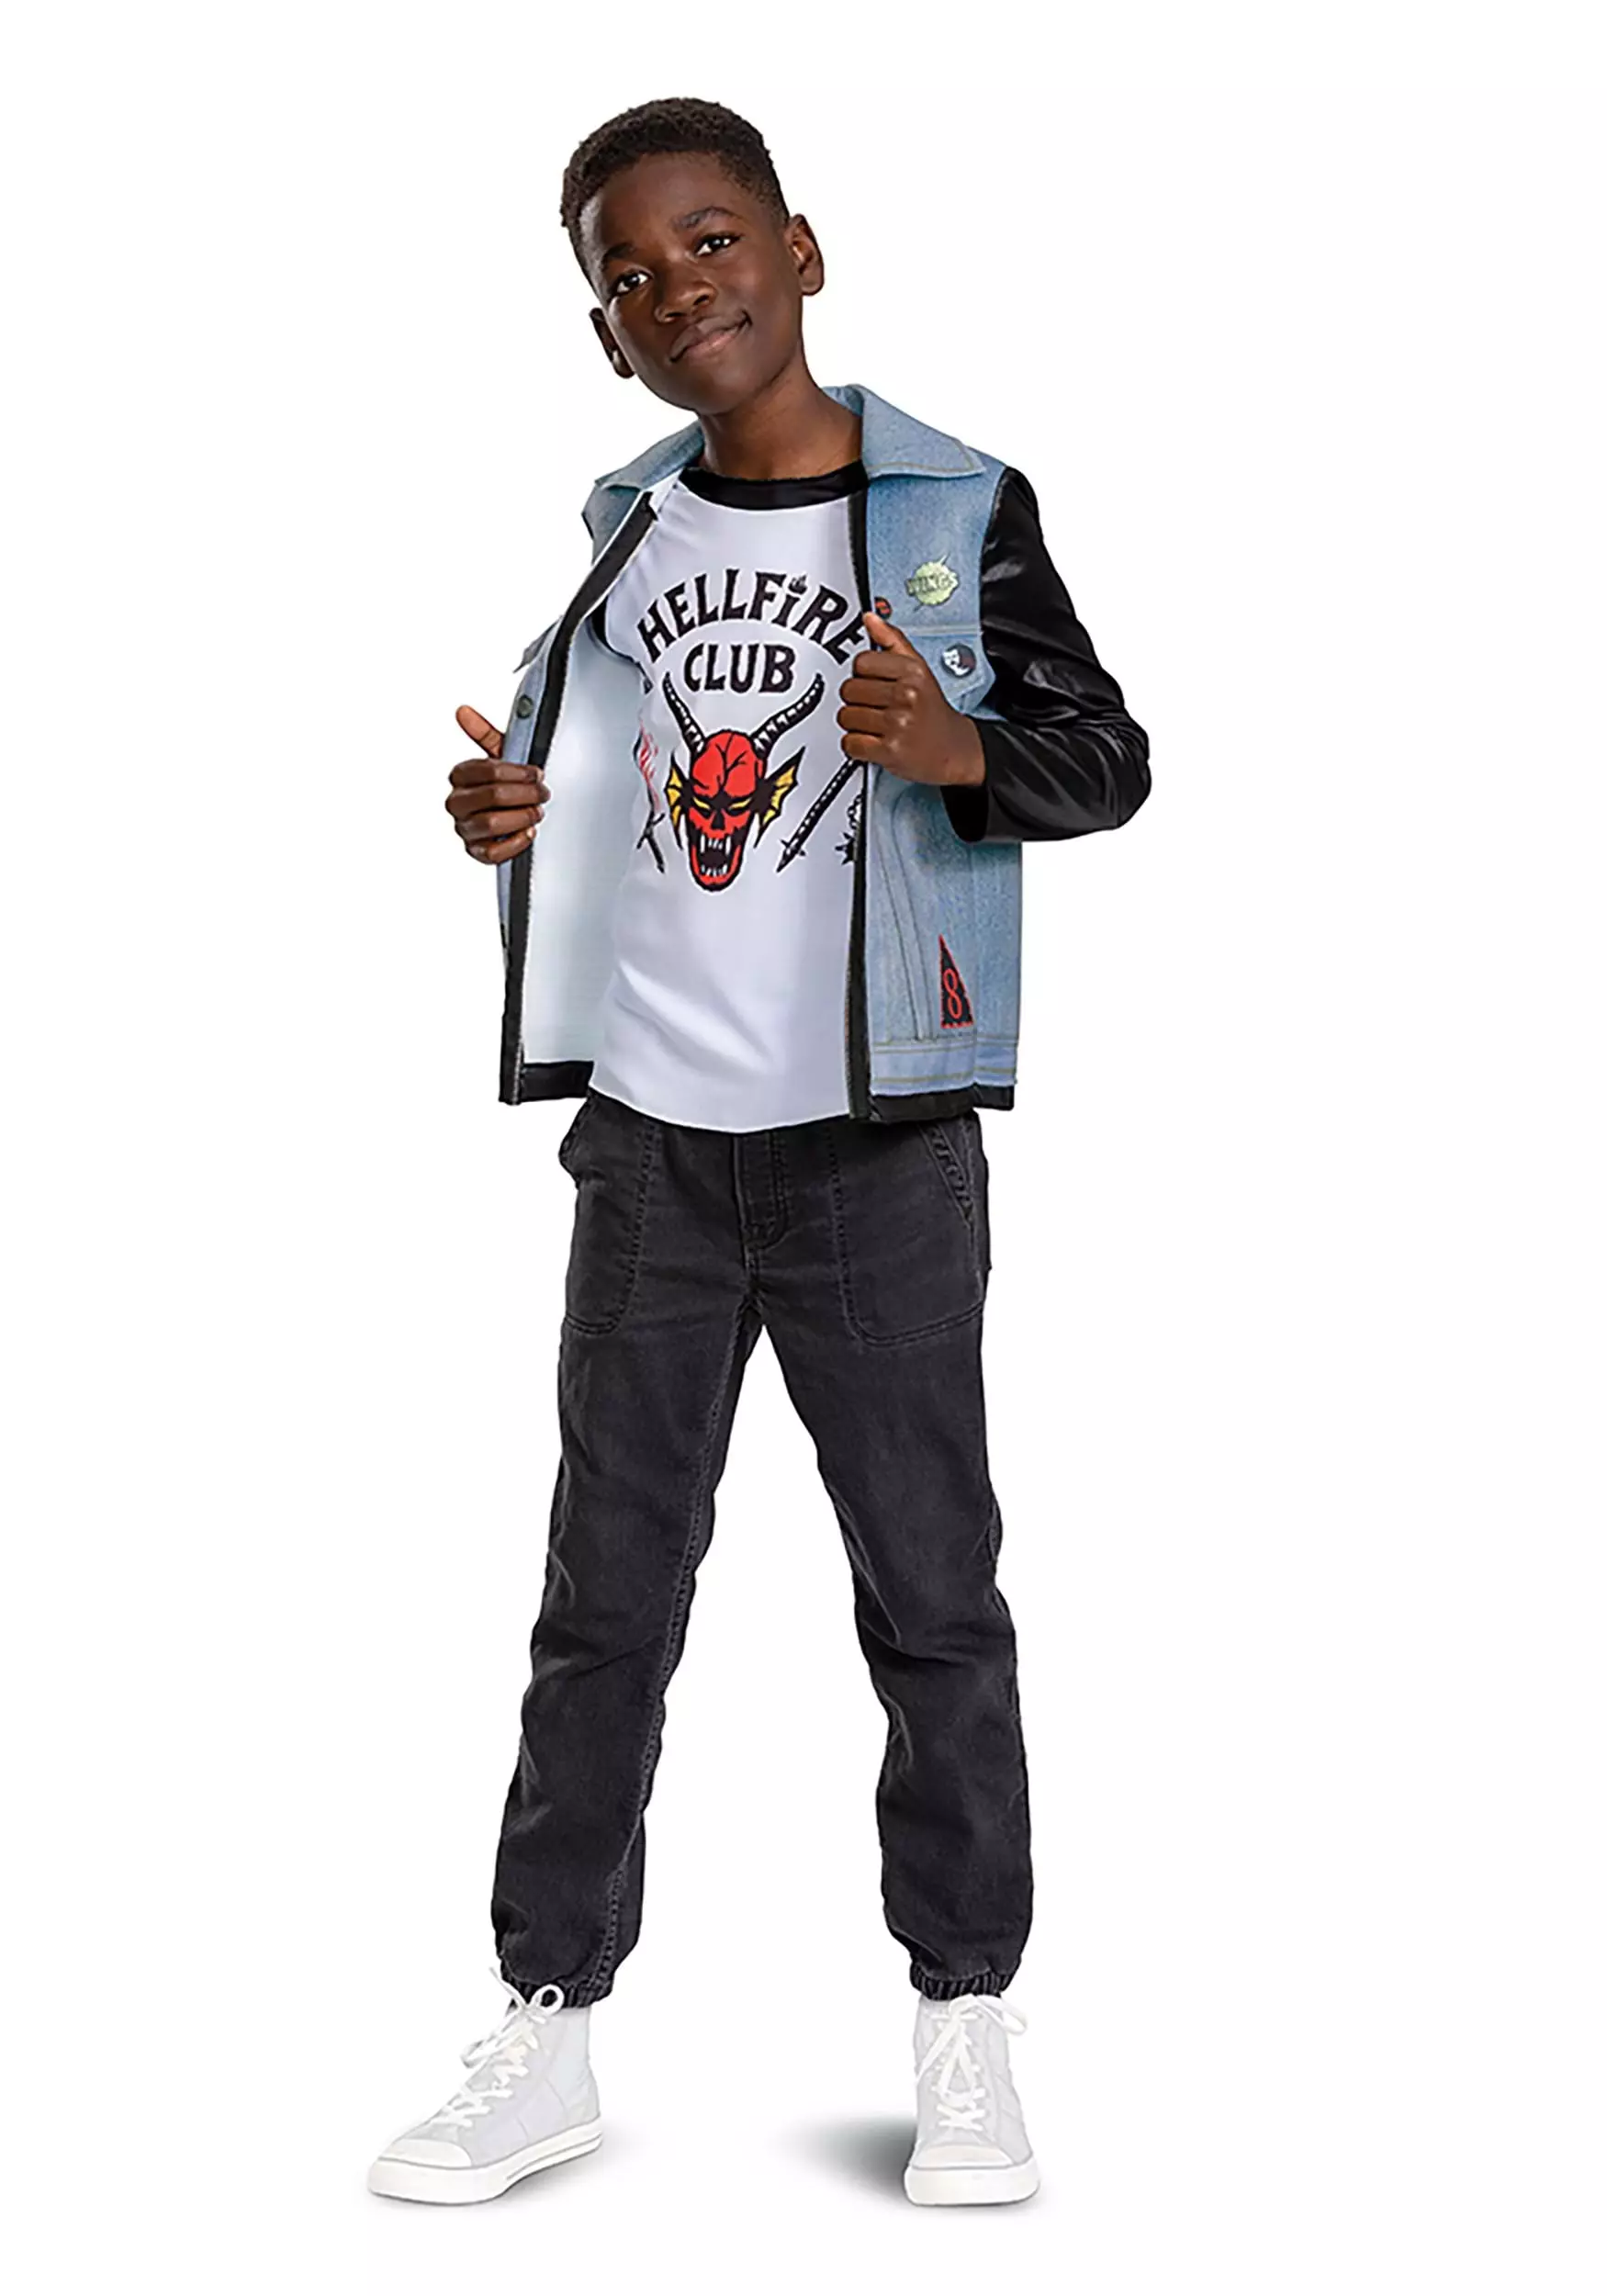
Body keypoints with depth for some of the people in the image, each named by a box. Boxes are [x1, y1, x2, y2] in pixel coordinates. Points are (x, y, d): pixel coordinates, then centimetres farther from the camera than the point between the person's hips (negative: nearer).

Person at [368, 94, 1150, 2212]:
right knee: (603, 1601, 9)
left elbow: (1110, 757, -1)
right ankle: (546, 2038, 18)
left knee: (932, 1595, 5)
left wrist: (964, 749, -21)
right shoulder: (613, 532, 10)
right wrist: (500, 809, 0)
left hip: (880, 1152, -4)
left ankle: (967, 2031, 18)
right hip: (649, 1142, 4)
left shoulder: (959, 511, -2)